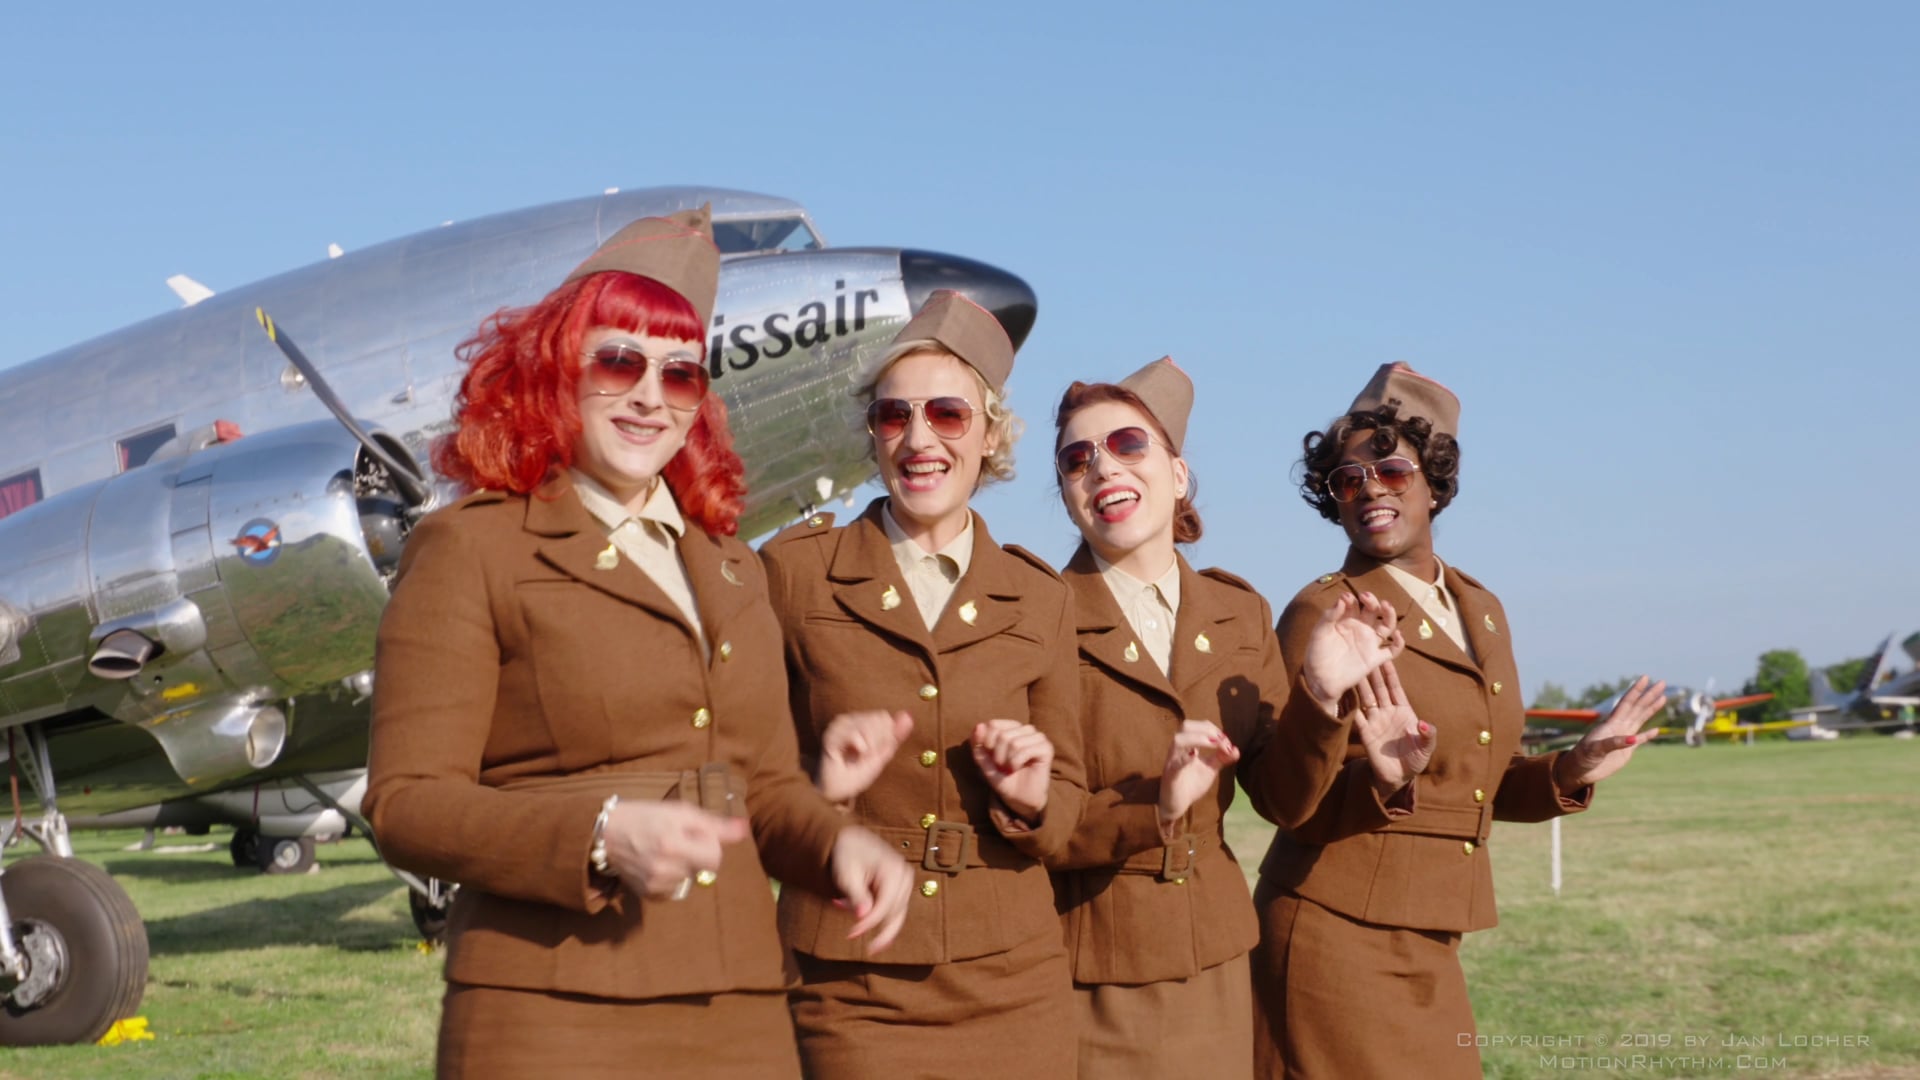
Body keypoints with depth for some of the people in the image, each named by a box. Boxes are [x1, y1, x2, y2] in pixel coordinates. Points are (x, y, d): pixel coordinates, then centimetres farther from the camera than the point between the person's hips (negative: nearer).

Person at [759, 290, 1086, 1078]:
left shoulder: (1039, 600, 6)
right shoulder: (794, 571, -2)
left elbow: (1065, 808, 11)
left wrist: (1032, 798, -11)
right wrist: (817, 787, -17)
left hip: (1011, 983, 2)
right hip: (850, 986, -2)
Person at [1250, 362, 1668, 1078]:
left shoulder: (1482, 611, 11)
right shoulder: (1324, 612, -9)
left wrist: (1570, 772, 2)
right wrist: (1382, 780, -30)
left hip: (1430, 945, 7)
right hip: (1340, 936, -6)